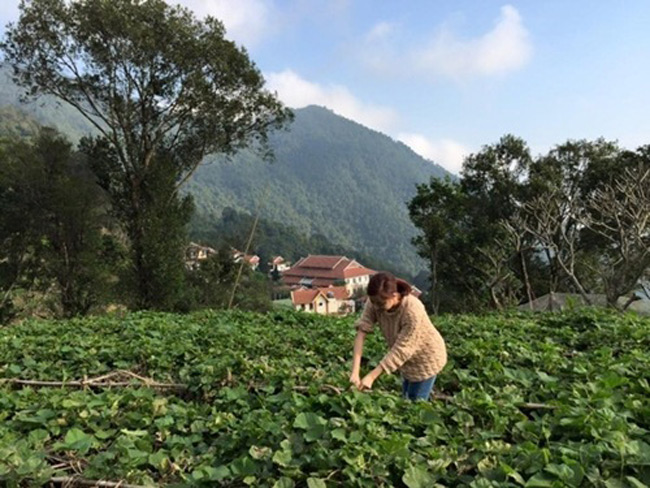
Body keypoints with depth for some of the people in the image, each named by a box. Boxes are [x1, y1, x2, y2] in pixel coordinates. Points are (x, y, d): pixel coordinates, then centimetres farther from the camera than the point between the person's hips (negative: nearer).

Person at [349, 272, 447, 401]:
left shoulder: (413, 311, -39)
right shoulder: (375, 302, -25)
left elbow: (401, 350, -34)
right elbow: (361, 332, -27)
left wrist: (371, 377, -33)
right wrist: (355, 371, -35)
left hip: (426, 357, -5)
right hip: (407, 358, 6)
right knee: (406, 399, 22)